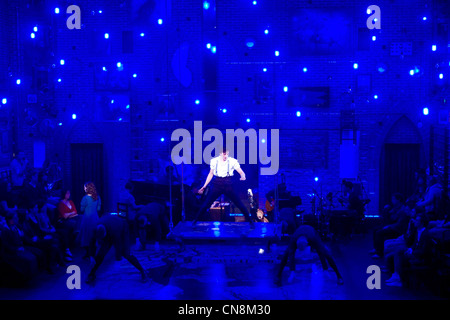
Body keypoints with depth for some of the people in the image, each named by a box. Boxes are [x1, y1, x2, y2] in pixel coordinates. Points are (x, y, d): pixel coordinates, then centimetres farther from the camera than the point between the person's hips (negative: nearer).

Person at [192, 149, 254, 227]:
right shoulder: (214, 161, 2)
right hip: (217, 184, 1)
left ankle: (250, 221, 10)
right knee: (206, 204, 0)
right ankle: (195, 220, 14)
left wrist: (243, 176, -32)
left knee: (239, 204, -3)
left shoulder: (232, 161, -6)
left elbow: (241, 172, -8)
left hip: (228, 185, -1)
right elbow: (211, 174, 13)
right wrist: (204, 186, 13)